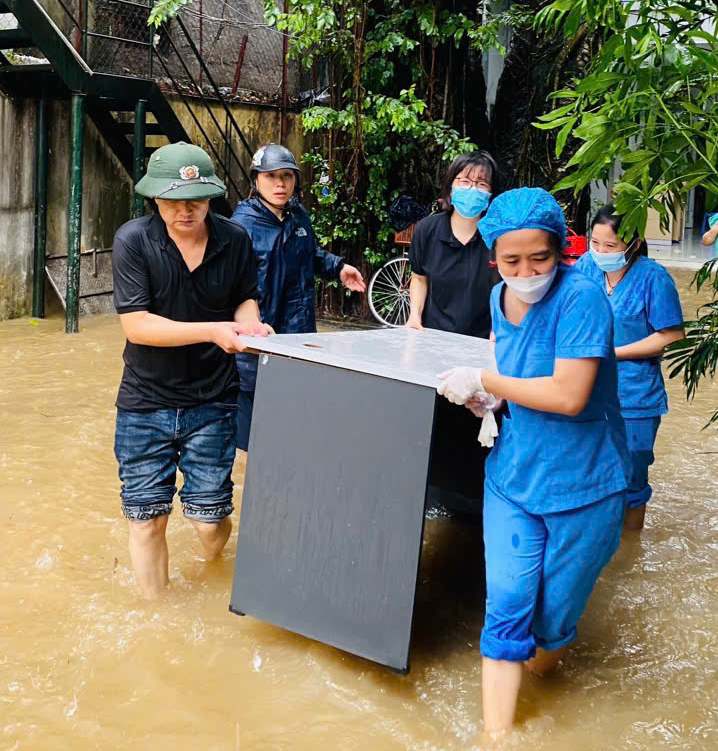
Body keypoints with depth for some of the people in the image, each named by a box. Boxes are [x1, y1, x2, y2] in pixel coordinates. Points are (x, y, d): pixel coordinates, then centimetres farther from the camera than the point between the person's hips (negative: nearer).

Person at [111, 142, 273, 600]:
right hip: (146, 402, -1)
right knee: (147, 519, 5)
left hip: (212, 400, 1)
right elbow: (136, 324, -17)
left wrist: (249, 323, -13)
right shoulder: (133, 241, -12)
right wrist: (212, 331, -26)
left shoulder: (235, 240, -5)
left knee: (209, 519, 2)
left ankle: (215, 585, 40)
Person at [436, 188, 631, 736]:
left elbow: (570, 395, -27)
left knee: (552, 619, 11)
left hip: (581, 489, -4)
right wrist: (492, 394, 0)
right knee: (507, 606, -2)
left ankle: (538, 679, 44)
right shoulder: (501, 298, 0)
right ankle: (496, 733, 7)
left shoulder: (580, 297, -21)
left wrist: (484, 381, -18)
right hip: (513, 479, 4)